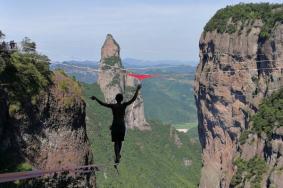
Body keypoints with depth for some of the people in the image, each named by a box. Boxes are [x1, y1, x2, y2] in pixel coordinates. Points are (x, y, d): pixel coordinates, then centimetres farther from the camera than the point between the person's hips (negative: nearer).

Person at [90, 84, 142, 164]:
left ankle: (117, 157, -16)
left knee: (116, 142, 2)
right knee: (120, 141, 22)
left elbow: (102, 103, 0)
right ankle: (118, 155, 39)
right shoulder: (124, 105, -6)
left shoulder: (112, 106, -6)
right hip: (122, 126, 1)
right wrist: (137, 89, -1)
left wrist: (95, 98, 14)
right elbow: (133, 99, -7)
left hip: (114, 126, -1)